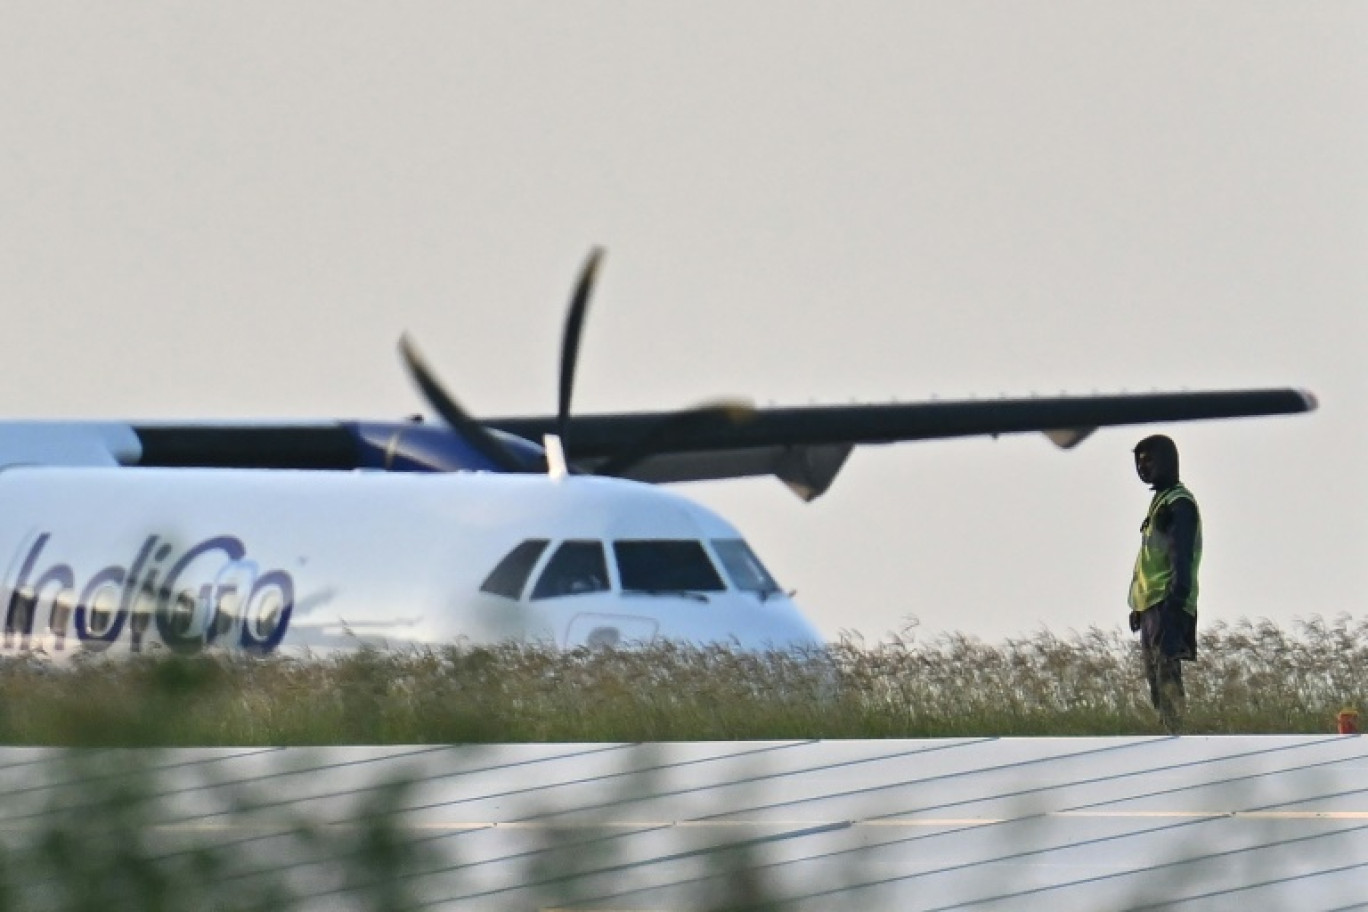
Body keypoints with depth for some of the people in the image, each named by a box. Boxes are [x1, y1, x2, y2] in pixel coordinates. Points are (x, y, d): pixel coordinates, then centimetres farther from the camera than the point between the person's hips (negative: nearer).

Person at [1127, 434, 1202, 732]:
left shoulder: (1179, 503, -9)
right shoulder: (1161, 499, 21)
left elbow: (1182, 558, -17)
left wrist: (1175, 601, -24)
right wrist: (1138, 606, 23)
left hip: (1168, 606, -10)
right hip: (1152, 605, 10)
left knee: (1166, 674, -15)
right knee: (1155, 676, 9)